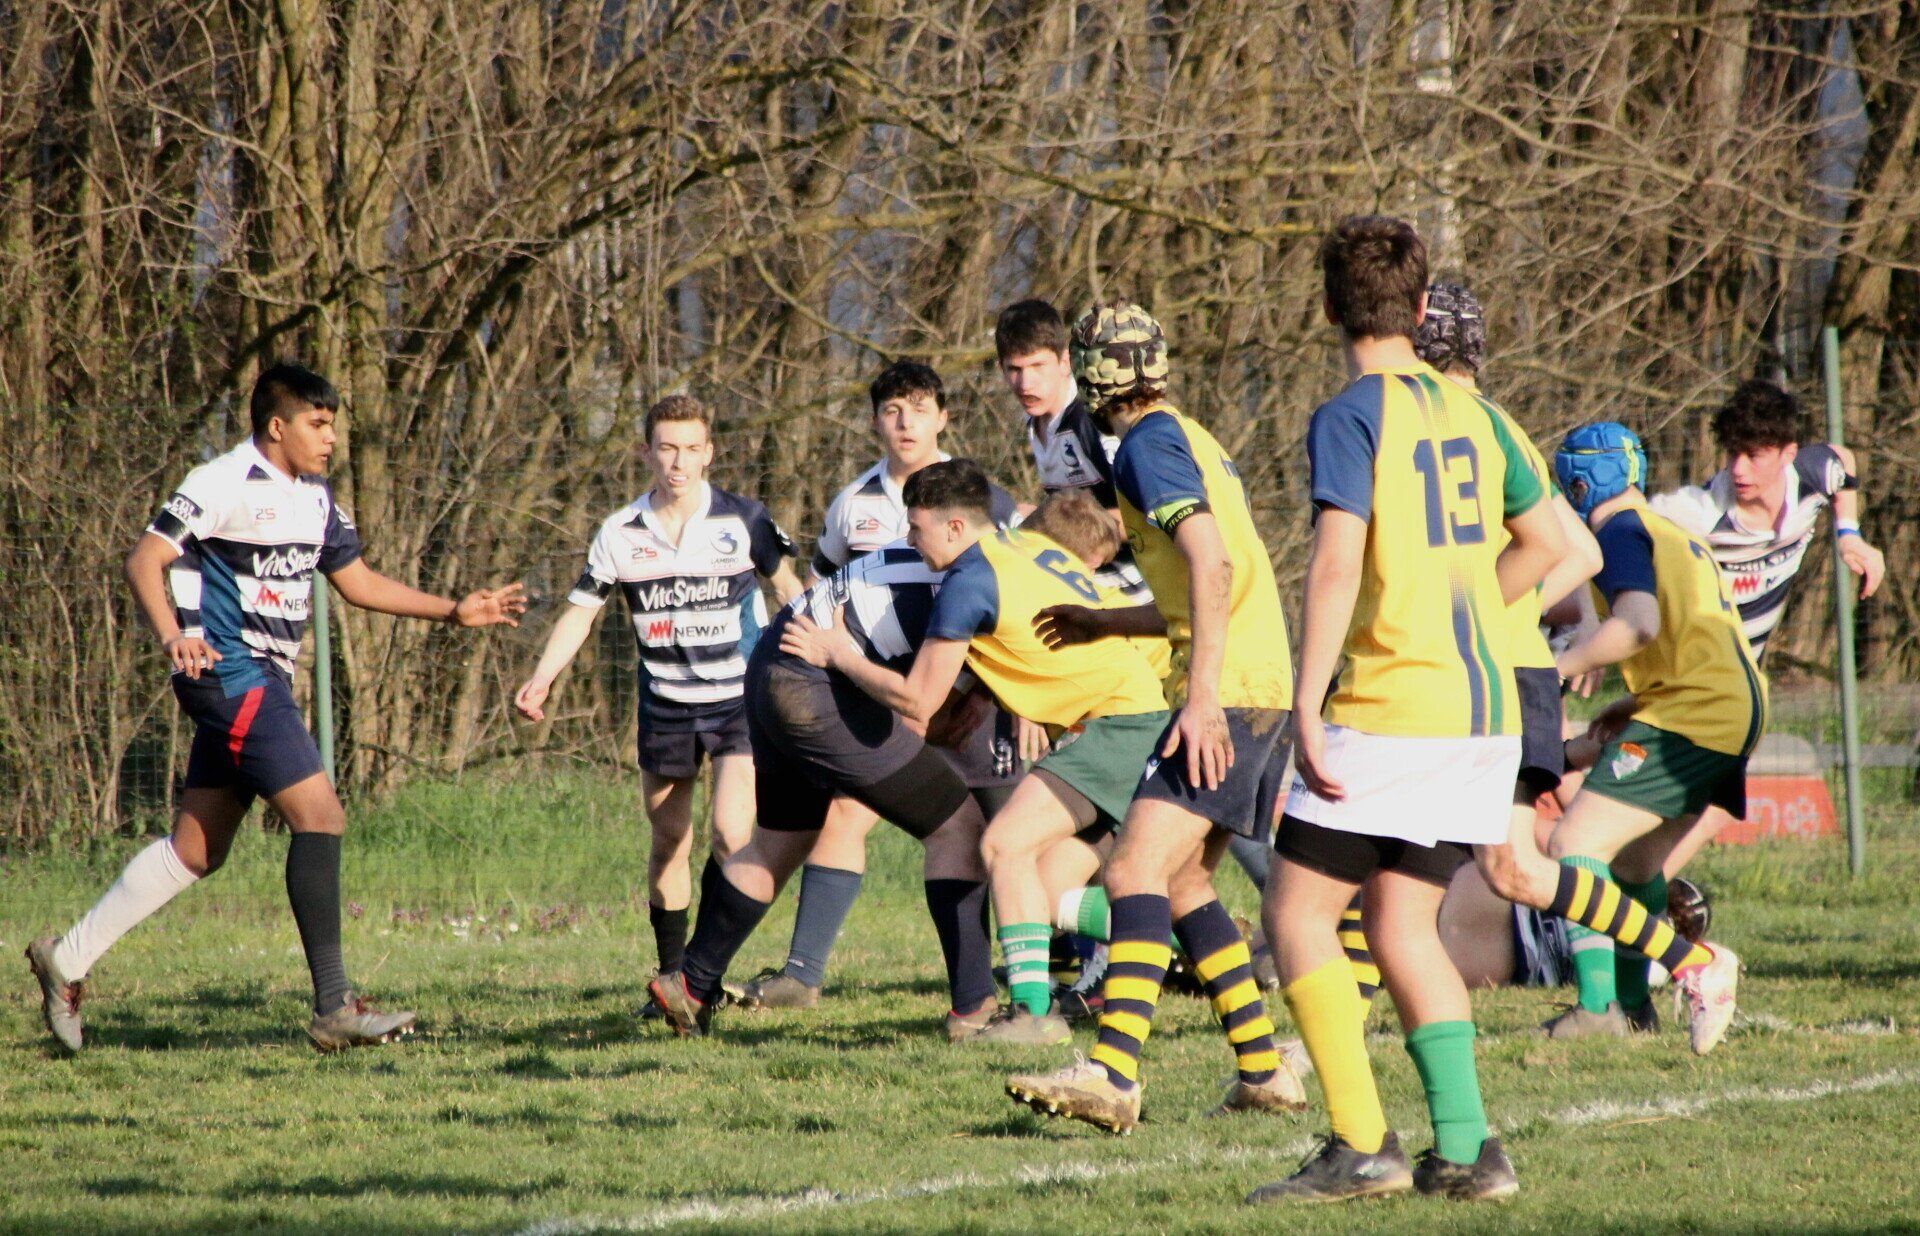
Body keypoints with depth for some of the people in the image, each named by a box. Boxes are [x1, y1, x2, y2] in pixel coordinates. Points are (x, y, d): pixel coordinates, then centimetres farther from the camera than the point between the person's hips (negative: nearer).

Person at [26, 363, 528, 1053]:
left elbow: (358, 582, 22)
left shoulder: (314, 498, 15)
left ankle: (67, 960, 18)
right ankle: (334, 1008, -15)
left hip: (263, 685, 10)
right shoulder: (223, 485, -12)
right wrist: (173, 635, -32)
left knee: (198, 849, 10)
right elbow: (145, 562, -16)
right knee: (320, 816, -15)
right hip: (229, 675, -10)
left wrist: (454, 611, 15)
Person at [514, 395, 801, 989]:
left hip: (739, 701, -3)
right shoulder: (621, 533, -1)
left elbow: (789, 590, 7)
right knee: (668, 844, 8)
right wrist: (542, 678, -9)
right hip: (665, 710, 3)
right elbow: (581, 611, 4)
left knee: (732, 835, -18)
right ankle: (673, 974, 20)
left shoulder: (743, 521, -6)